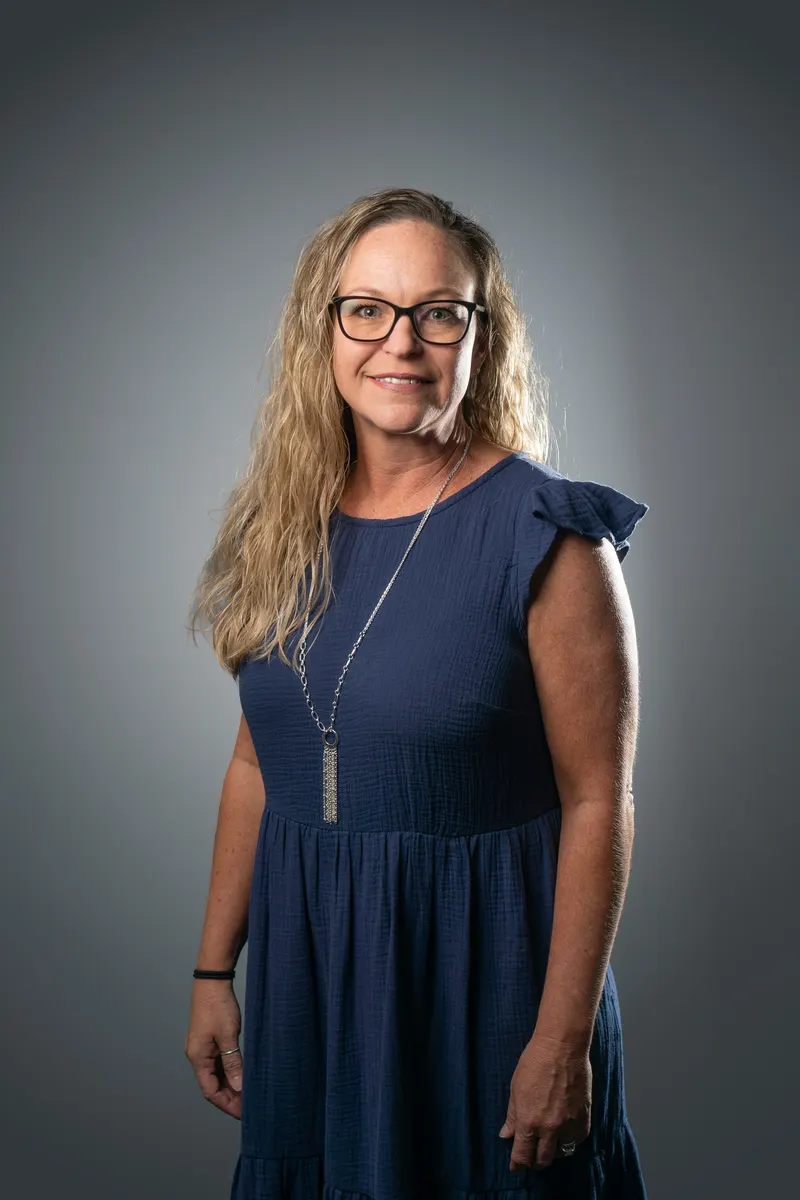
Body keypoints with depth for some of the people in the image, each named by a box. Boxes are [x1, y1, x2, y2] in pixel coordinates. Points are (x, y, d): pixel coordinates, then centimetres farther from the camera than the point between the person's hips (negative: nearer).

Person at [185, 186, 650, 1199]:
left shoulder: (545, 537, -15)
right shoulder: (285, 523, 1)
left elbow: (597, 804, -14)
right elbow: (257, 761, 8)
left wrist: (564, 1039, -15)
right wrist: (213, 971, 8)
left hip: (481, 962, -4)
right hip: (306, 962, 5)